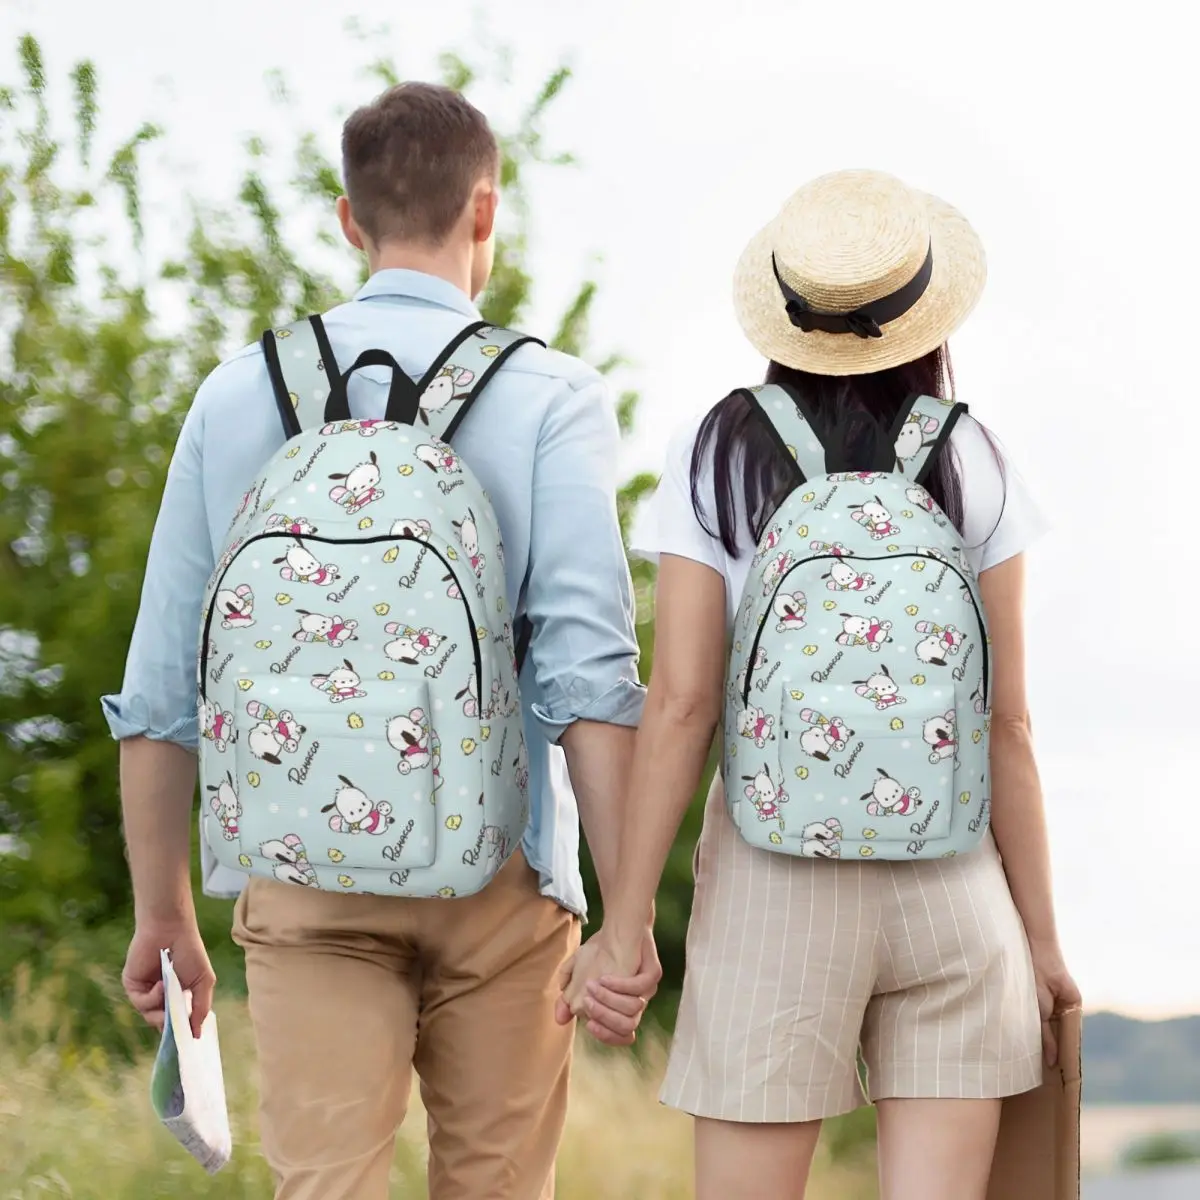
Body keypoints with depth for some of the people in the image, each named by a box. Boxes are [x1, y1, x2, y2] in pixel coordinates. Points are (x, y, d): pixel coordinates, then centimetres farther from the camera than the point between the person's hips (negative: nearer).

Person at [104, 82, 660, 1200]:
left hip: (302, 877, 1)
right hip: (496, 871, -1)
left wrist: (163, 913, 16)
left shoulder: (239, 394, 6)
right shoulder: (550, 397, -2)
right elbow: (588, 667, -12)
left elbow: (159, 684, 7)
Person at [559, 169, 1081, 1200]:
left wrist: (625, 923, -3)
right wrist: (1041, 932, 8)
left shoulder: (717, 458, -1)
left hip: (774, 883, -1)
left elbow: (681, 705, -7)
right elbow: (1006, 722, 1)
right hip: (953, 881, 1)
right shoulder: (972, 467, 1)